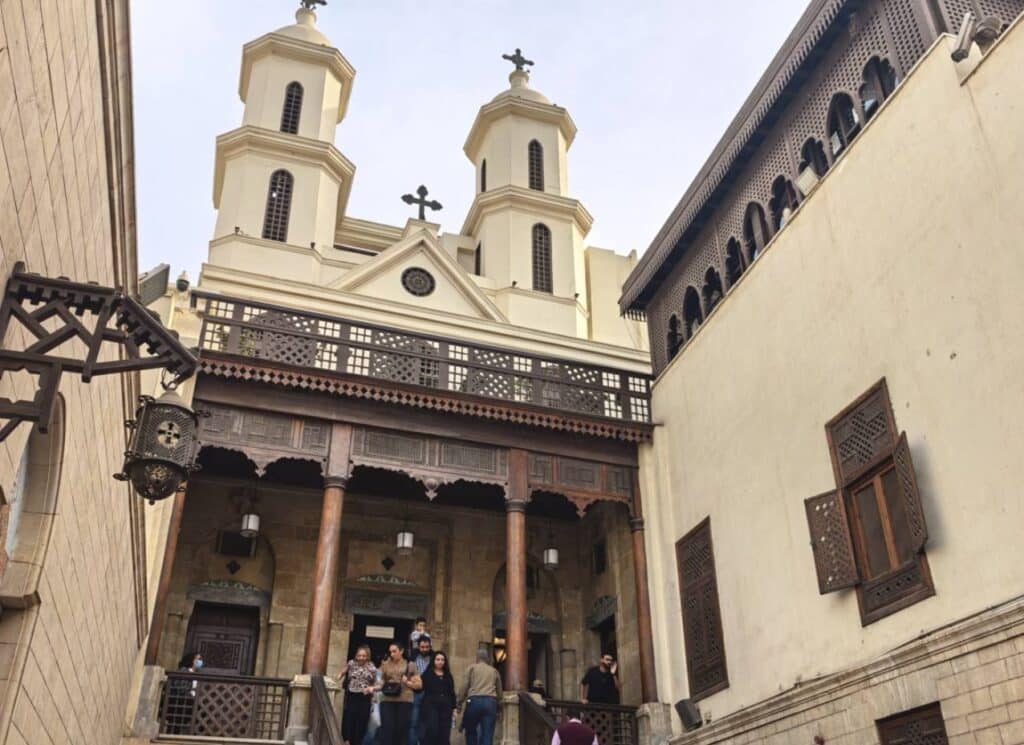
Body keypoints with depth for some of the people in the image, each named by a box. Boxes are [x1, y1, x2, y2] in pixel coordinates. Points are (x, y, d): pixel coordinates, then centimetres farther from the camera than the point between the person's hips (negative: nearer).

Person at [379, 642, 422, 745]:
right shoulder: (385, 665, 12)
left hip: (404, 701, -1)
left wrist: (408, 682, -6)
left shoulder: (410, 665, 8)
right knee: (387, 728, -8)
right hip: (387, 700, 1)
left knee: (402, 729, 1)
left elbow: (419, 684, 8)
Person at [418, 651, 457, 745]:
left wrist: (454, 708, 10)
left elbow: (452, 693, 15)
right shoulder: (427, 675, 4)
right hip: (430, 707, -4)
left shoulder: (448, 676, 15)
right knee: (430, 733, -10)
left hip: (445, 708, 4)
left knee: (444, 734, 3)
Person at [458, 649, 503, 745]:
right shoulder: (494, 671, 21)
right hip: (490, 702, 2)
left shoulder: (471, 668, 13)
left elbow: (464, 686, 2)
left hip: (474, 701, -2)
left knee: (471, 730, 16)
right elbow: (499, 692, 24)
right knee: (487, 734, 2)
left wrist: (460, 702, 7)